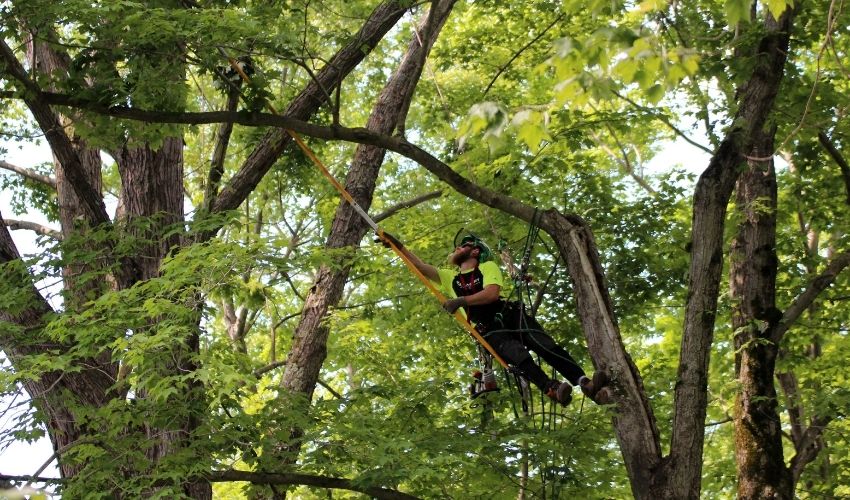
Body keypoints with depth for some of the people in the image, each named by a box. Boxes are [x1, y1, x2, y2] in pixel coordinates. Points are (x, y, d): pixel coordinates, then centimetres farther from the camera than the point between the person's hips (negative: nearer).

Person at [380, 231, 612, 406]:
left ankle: (586, 384, -35)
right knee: (518, 355, -30)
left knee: (547, 347, -23)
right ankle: (552, 390, -51)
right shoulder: (449, 277, 24)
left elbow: (492, 292, -8)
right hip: (489, 332, 1)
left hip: (512, 317, 0)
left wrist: (461, 300, -17)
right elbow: (419, 265, 18)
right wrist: (397, 245, 11)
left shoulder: (488, 267, 11)